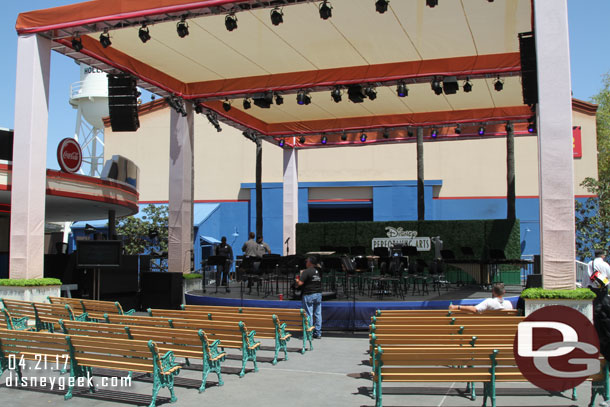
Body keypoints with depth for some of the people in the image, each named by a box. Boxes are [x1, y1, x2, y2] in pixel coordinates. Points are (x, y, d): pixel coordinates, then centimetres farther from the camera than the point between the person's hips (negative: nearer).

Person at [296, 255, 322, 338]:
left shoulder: (306, 271, -13)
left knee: (309, 315, -1)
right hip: (318, 294, 6)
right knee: (318, 314, 10)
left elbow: (300, 283, -19)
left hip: (308, 295, -6)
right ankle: (318, 333, 16)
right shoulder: (319, 270, 6)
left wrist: (297, 280, 5)